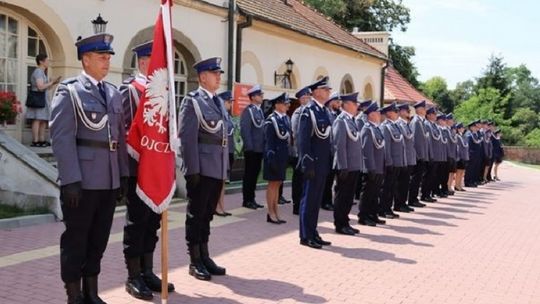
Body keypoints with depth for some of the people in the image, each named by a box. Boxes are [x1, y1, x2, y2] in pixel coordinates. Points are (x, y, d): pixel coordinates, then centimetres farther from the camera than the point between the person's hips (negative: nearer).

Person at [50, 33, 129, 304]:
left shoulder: (114, 93, 14)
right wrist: (70, 180, -18)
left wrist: (123, 174, 11)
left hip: (109, 180, 6)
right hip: (82, 181, -6)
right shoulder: (69, 91, -5)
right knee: (75, 240, 5)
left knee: (99, 240, 14)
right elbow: (61, 138, -13)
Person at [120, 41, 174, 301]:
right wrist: (128, 165, -14)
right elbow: (125, 128, -11)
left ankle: (147, 272, 24)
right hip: (138, 168, -7)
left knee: (153, 222, 13)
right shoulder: (129, 89, -7)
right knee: (136, 223, 2)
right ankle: (133, 277, 12)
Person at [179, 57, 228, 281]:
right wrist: (192, 169, -18)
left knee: (207, 215, 15)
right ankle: (194, 261, 13)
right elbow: (187, 138, -14)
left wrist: (225, 167, 14)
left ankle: (204, 256, 24)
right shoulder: (192, 101, -7)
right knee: (196, 215, 4)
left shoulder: (219, 102, 16)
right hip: (201, 170, -7)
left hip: (218, 170, 7)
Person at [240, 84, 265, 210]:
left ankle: (252, 199, 20)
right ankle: (247, 200, 7)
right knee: (249, 175, 0)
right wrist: (249, 147, -18)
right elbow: (245, 130, -16)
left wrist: (264, 145, 10)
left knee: (255, 174, 12)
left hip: (260, 149, 8)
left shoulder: (260, 111, 14)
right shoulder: (248, 110, -11)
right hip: (251, 149, -8)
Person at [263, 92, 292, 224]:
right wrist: (271, 157, -19)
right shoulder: (271, 120, -13)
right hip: (275, 155, -8)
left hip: (283, 156, 8)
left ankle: (276, 212, 20)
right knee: (273, 184, 0)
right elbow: (268, 141, -15)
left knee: (278, 184, 12)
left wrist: (287, 157, 12)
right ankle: (271, 213, 8)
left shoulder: (285, 118, 10)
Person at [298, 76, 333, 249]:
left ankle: (313, 233, 21)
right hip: (313, 163, -8)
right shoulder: (308, 111, -11)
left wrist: (328, 163, 13)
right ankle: (306, 236, 6)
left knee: (317, 199, 12)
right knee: (309, 199, -1)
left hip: (323, 163, 8)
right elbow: (303, 140, -15)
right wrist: (308, 164, -19)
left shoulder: (324, 111, 14)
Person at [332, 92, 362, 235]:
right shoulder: (341, 121, -13)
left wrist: (360, 164, 14)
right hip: (346, 167, -9)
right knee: (342, 196, 1)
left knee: (349, 196, 14)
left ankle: (345, 223, 23)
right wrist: (343, 167, -21)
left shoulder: (352, 121, 14)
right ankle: (340, 225, 9)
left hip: (354, 166, 9)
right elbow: (339, 146, -18)